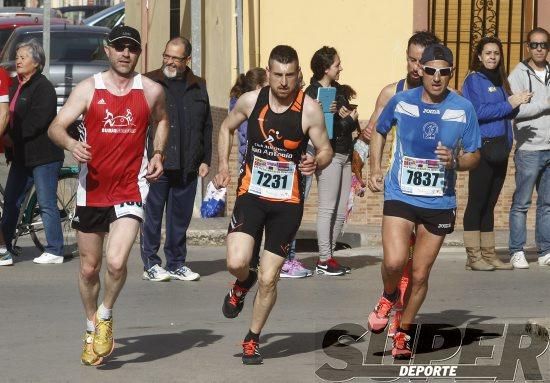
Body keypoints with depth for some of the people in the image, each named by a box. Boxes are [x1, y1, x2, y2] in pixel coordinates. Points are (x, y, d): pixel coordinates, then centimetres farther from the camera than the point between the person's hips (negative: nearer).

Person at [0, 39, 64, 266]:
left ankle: (54, 251, 1)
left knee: (47, 203, -4)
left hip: (44, 155, -9)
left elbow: (36, 121, -20)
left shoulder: (43, 87, -12)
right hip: (21, 154, 9)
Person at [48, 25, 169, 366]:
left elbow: (161, 121, 24)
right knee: (89, 268, 11)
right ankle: (92, 329, 33)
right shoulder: (89, 89, -1)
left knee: (116, 262, -19)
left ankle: (106, 316, 9)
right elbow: (56, 127, -6)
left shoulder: (152, 91, 3)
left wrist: (158, 154, 7)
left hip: (130, 191, -1)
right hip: (92, 190, 1)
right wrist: (71, 144, -28)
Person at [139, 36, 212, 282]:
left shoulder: (198, 88, 14)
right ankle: (150, 264, 7)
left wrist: (205, 160, 10)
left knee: (181, 216, 8)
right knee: (152, 215, 0)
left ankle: (176, 264, 16)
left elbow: (207, 127, 17)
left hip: (187, 167, 3)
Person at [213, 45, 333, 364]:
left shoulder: (310, 109, -11)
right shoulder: (251, 101, -4)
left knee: (269, 280, 0)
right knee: (237, 262, -19)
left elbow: (326, 150, -3)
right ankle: (243, 284, 19)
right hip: (251, 194, 1)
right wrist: (224, 167, 6)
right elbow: (227, 128, 15)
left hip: (287, 202, -1)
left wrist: (316, 163, -25)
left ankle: (253, 339, 22)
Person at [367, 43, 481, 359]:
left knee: (420, 275, 7)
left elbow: (474, 157, 3)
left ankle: (403, 332, 28)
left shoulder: (463, 109, -4)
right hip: (400, 196, -1)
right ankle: (389, 297, 14)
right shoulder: (401, 102, -2)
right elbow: (380, 131, 18)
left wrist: (455, 160, -19)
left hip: (440, 203, 1)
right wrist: (375, 169, 8)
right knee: (394, 262, -20)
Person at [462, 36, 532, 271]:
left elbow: (507, 114, 21)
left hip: (500, 148, 7)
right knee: (477, 201, -6)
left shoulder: (500, 81, 19)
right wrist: (509, 104, -13)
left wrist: (519, 104, 0)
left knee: (490, 203, 10)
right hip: (482, 148, -7)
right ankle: (474, 256, -5)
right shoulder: (474, 80, -3)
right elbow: (478, 111, -15)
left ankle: (488, 254, 13)